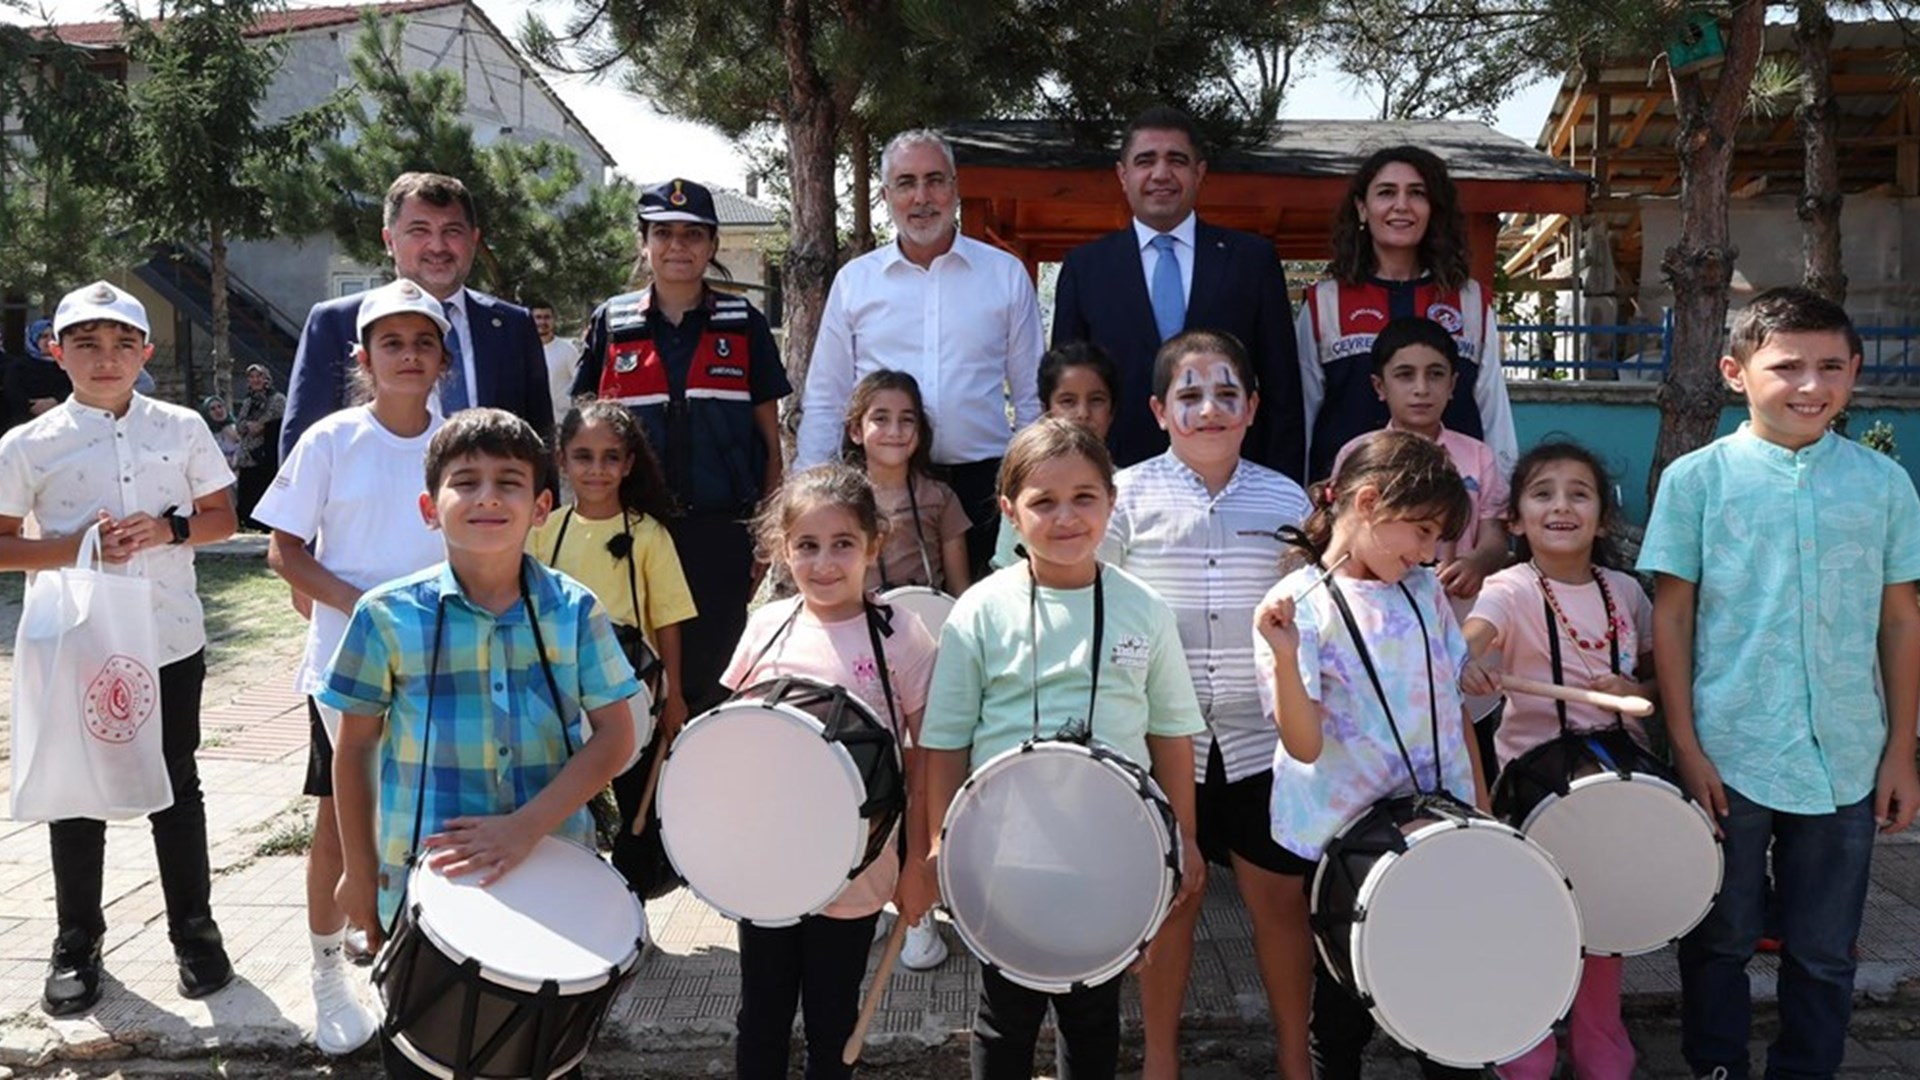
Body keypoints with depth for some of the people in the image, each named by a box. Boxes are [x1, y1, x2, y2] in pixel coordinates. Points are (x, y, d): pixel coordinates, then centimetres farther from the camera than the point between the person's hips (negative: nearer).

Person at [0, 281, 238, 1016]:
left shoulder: (182, 429, 0)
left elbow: (222, 517, 6)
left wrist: (168, 528, -14)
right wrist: (77, 546, -17)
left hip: (171, 643, 1)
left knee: (177, 789, 12)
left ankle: (193, 930, 25)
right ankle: (77, 944, 26)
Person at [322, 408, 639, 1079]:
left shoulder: (574, 611, -6)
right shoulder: (388, 616, -7)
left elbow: (615, 737, -8)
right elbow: (353, 748, 2)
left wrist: (527, 826, -20)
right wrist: (358, 871, 4)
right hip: (421, 890, -1)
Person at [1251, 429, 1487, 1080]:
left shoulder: (1424, 590, 4)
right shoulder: (1300, 606, -14)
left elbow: (1453, 701, 13)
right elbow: (1305, 745, -20)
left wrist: (1481, 803, 13)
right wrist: (1285, 657, -35)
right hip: (1342, 838, -4)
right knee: (1344, 1002, 12)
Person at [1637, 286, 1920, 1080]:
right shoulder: (1697, 479, -5)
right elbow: (1671, 619, -3)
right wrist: (1685, 746, -7)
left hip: (1846, 763, 2)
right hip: (1727, 756, -2)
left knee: (1825, 953, 13)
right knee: (1720, 940, 13)